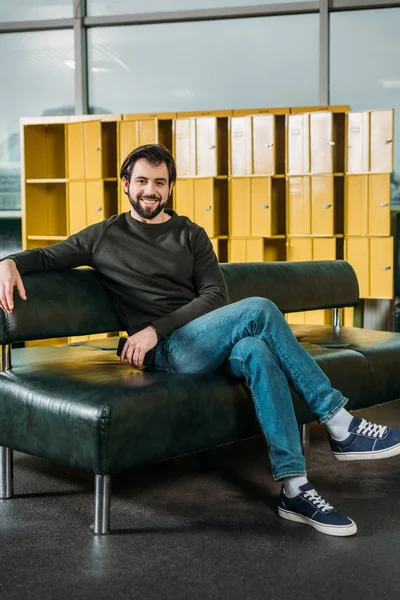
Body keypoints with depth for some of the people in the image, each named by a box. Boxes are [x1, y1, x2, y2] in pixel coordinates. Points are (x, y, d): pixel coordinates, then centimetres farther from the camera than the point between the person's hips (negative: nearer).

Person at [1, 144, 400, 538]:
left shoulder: (191, 236, 17)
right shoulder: (104, 236, 14)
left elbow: (215, 295, 4)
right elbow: (45, 257, 17)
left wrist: (157, 328, -10)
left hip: (209, 340, 3)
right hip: (166, 353, -3)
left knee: (258, 352, -35)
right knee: (259, 309, -28)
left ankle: (294, 488, -33)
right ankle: (340, 424, -24)